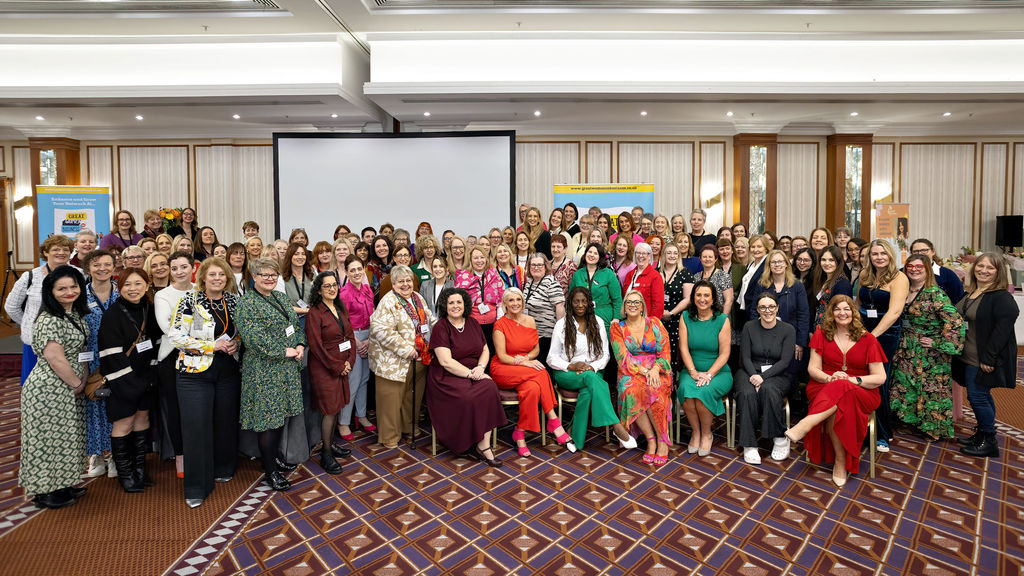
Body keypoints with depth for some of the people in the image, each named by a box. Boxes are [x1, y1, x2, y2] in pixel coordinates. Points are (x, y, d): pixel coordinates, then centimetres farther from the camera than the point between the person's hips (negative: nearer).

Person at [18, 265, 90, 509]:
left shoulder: (76, 314, 7)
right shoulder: (49, 320, -19)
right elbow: (56, 360, -21)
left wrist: (83, 381, 3)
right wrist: (77, 384, -10)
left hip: (70, 389, 8)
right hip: (49, 390, -8)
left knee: (64, 438, 17)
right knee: (49, 438, 4)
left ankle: (61, 485, 30)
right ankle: (45, 492, 19)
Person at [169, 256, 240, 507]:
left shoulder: (234, 300, 6)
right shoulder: (190, 300, -7)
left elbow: (241, 331, 17)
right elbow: (176, 336, -12)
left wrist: (236, 343, -4)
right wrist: (213, 345, -18)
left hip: (228, 372, 4)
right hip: (195, 373, -4)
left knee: (226, 422, 12)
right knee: (196, 427, -1)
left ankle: (223, 469, 33)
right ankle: (196, 487, 12)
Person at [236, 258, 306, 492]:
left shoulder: (282, 298, 13)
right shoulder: (246, 302, -11)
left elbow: (296, 325, 15)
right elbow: (253, 336, -21)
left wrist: (300, 345, -3)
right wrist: (284, 351, -19)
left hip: (288, 368, 7)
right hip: (264, 370, -7)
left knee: (282, 414, 15)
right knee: (268, 417, -1)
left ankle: (274, 457, 33)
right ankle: (270, 471, 12)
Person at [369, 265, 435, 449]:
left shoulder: (418, 298, 10)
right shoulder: (388, 302, -13)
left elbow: (430, 320, 21)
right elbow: (381, 330, -23)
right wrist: (405, 349, -22)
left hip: (420, 358, 7)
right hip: (395, 361, -7)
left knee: (413, 395, 19)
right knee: (392, 398, 3)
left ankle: (410, 426, 38)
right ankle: (389, 436, 18)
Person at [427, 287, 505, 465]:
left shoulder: (472, 323, 13)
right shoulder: (440, 327, -6)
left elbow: (485, 350, 15)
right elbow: (445, 361, -15)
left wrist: (480, 367, -6)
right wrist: (471, 374, -18)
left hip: (473, 374, 5)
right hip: (447, 378, -5)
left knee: (490, 388, -26)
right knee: (469, 398, -31)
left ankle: (483, 445, -21)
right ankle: (467, 446, -10)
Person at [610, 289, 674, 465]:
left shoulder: (654, 323, 7)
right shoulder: (618, 328, 7)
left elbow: (665, 353, 2)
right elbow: (623, 358, -3)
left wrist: (655, 370, -17)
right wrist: (644, 371, -17)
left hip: (657, 371, 0)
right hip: (630, 373, 0)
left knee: (653, 391, -32)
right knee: (631, 391, -33)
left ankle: (662, 441, -16)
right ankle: (651, 439, -20)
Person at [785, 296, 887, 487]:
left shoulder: (867, 339, 4)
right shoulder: (822, 335, 8)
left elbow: (880, 377, 0)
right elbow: (813, 368, 3)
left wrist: (853, 380, -18)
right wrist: (829, 378, -19)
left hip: (861, 393, -1)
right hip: (825, 388, 1)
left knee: (840, 393, -39)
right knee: (835, 410, -35)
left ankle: (804, 426, -45)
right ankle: (841, 462, -26)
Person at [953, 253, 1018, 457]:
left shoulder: (1002, 298, -15)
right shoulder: (971, 294, 11)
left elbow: (1003, 329, -20)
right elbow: (959, 320, 20)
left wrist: (988, 358, -22)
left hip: (984, 361, -8)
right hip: (969, 356, 8)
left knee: (977, 396, -4)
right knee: (982, 396, 17)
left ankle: (989, 442, 10)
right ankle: (982, 435, 28)